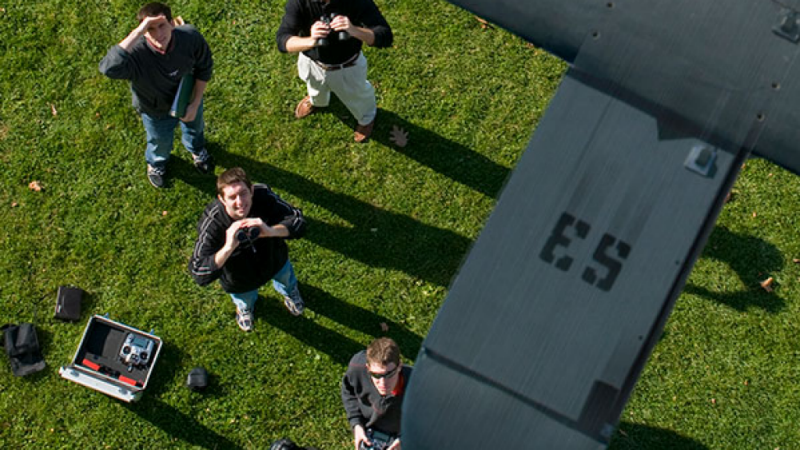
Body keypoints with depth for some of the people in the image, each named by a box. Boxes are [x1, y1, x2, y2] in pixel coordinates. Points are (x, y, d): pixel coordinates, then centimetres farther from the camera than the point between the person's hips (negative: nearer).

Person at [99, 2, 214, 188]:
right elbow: (109, 68, -66)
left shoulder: (191, 36, -34)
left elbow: (204, 68, -14)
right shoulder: (136, 53, -44)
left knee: (195, 127, 35)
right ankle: (156, 163, 67)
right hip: (156, 110, -2)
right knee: (161, 143, 29)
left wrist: (195, 104, -16)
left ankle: (196, 149, 73)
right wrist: (137, 32, -65)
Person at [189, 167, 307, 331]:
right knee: (245, 300, 33)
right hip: (240, 280, -2)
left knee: (286, 280, 36)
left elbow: (298, 222, -35)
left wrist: (270, 231, -54)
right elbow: (199, 274, -44)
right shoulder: (211, 224, -42)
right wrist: (228, 248, -58)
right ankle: (245, 307, 73)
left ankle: (290, 291, 75)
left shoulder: (264, 196, -37)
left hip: (275, 260, 2)